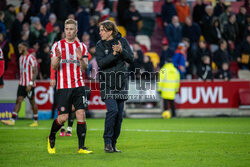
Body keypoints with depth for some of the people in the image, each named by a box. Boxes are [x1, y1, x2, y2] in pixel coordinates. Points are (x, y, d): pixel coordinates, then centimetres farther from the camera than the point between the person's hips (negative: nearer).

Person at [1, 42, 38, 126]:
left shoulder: (31, 58, -12)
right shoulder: (21, 58, 14)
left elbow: (35, 72, -15)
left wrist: (30, 84, -21)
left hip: (29, 85, -7)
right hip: (22, 84, 7)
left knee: (32, 102, 2)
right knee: (18, 100, -1)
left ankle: (36, 121, 13)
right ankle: (12, 120, -7)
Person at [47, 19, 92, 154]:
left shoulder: (82, 47, 10)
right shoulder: (57, 45, 4)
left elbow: (85, 67, 4)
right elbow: (54, 66, -1)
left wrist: (81, 59, -16)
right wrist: (58, 58, -21)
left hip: (79, 86, 2)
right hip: (63, 87, -2)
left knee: (81, 115, -7)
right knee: (63, 117, -4)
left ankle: (81, 147, -3)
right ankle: (51, 138, 23)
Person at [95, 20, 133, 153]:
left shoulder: (122, 41, 4)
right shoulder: (100, 45, 0)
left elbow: (131, 59, -1)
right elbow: (100, 63, -13)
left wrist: (122, 51, -17)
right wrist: (114, 53, -23)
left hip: (121, 83, 3)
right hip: (107, 83, -3)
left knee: (119, 114, 4)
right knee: (112, 110, -19)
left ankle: (113, 144, 13)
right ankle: (107, 142, -8)